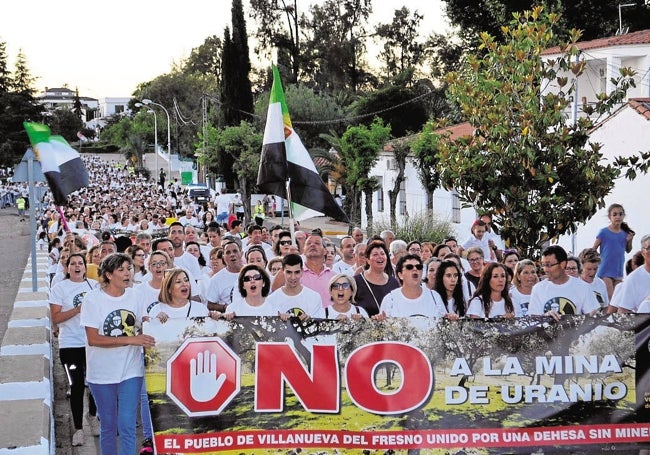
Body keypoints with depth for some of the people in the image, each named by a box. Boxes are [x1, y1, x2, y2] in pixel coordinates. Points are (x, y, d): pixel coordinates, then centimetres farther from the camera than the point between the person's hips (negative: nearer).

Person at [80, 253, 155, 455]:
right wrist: (131, 340, -23)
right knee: (108, 426, 12)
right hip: (102, 373, -1)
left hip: (130, 371, 2)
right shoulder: (93, 299, -10)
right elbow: (93, 339, -17)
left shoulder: (135, 296, 0)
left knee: (127, 426, -3)